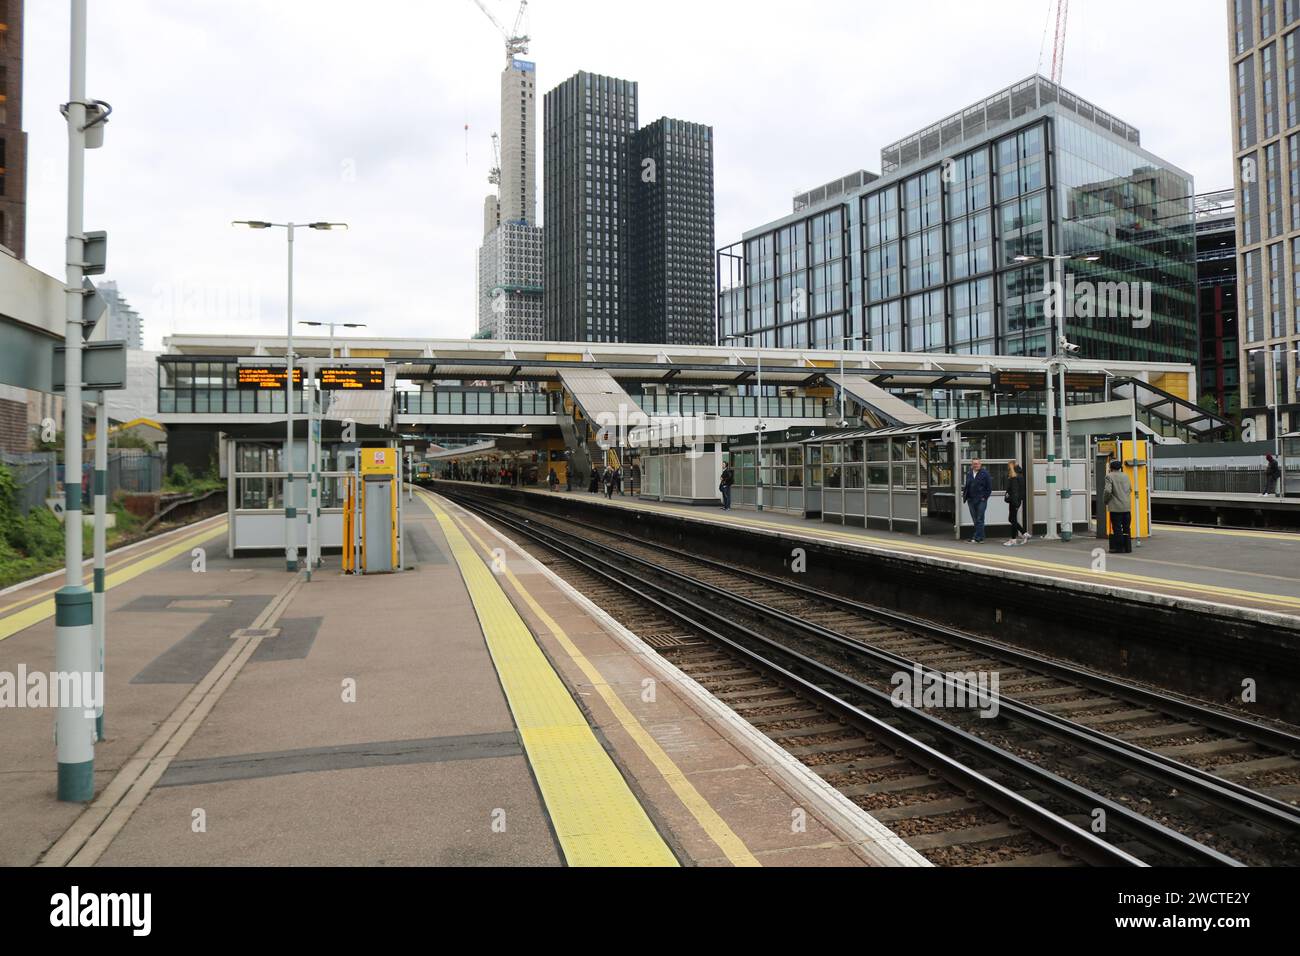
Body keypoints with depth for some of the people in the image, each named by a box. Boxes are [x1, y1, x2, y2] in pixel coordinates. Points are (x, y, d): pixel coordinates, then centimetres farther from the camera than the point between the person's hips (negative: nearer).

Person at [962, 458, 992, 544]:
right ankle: (980, 538, 15)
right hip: (971, 500, 6)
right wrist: (965, 496, 7)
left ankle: (977, 538, -6)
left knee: (979, 520, -6)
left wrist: (985, 497, -8)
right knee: (975, 520, 8)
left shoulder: (984, 474, -3)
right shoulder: (969, 474, 13)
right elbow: (967, 486, 19)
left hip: (981, 500, -6)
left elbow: (989, 487, -3)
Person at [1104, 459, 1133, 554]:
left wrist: (1105, 501, -2)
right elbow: (1130, 489, 16)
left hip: (1116, 507, -6)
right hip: (1127, 506, 6)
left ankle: (1119, 548, 0)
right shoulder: (1125, 476, 11)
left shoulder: (1109, 476, -8)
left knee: (1117, 528, -1)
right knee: (1126, 528, 11)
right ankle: (1128, 547, 14)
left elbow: (1107, 491, -17)